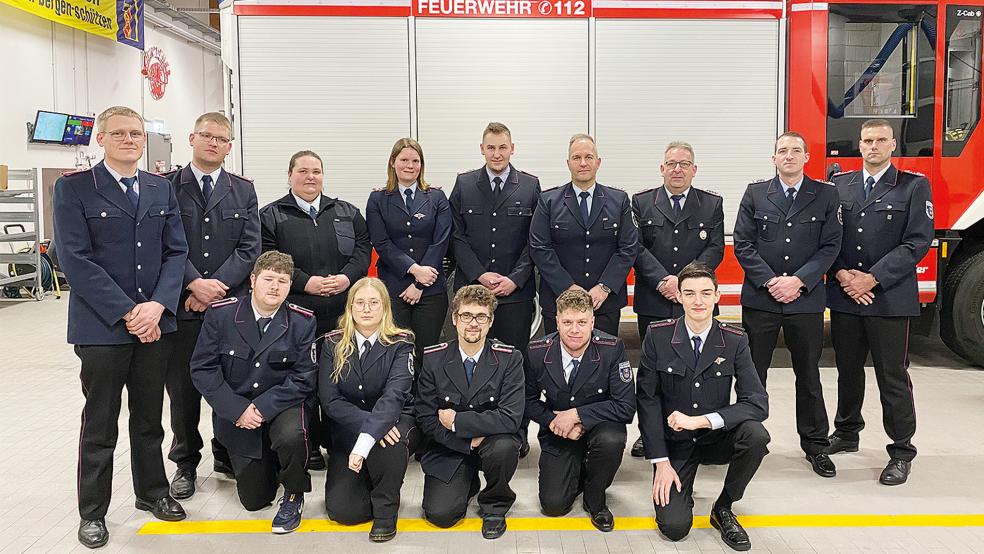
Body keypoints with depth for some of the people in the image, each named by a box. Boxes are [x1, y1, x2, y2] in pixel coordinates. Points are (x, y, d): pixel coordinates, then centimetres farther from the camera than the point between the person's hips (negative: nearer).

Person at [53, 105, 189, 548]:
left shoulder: (162, 189, 10)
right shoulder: (74, 188, -4)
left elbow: (176, 251, 5)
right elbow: (76, 260, -11)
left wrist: (157, 305, -10)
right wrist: (128, 312, -16)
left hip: (155, 322, 4)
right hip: (101, 326, -4)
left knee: (149, 418, 15)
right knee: (100, 425, 7)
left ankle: (152, 492, 32)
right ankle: (92, 512, 22)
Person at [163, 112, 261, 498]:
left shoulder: (243, 191, 9)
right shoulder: (166, 187, 3)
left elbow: (249, 248, 1)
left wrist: (216, 286, -11)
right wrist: (194, 284, -16)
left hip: (231, 303, 2)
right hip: (181, 304, -1)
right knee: (182, 388, 7)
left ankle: (226, 455, 27)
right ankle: (185, 463, 23)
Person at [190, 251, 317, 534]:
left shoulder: (303, 321, -11)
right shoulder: (220, 313, -10)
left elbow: (303, 378, -13)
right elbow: (202, 368, -11)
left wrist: (263, 407, -23)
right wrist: (238, 410, -19)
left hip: (281, 406, -1)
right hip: (235, 413, 1)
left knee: (291, 435, -37)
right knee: (255, 500, 5)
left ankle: (293, 495, -6)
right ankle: (265, 465, 42)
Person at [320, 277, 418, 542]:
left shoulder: (400, 344, -12)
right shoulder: (333, 344, -4)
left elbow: (394, 396, -28)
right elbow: (330, 400, -11)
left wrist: (366, 440, -43)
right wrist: (367, 421, -29)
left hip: (395, 422, -2)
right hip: (348, 431, 2)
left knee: (390, 441, -39)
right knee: (340, 509, -13)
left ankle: (386, 509, -11)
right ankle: (378, 485, 22)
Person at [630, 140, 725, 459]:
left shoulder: (712, 204, 10)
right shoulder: (642, 203, 8)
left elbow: (715, 249, 1)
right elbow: (637, 248, -1)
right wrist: (663, 281, -14)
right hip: (653, 303, 0)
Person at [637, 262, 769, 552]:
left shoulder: (735, 341, -8)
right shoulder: (658, 335, -10)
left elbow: (758, 403, -16)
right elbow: (647, 399, -8)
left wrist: (700, 420, -28)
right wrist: (661, 462, -13)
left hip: (716, 438, 2)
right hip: (674, 441, -2)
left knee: (756, 434, -30)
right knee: (674, 526, -18)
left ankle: (723, 508, -4)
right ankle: (678, 488, 19)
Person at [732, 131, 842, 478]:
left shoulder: (825, 196, 5)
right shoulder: (755, 194, 4)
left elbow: (830, 246, -1)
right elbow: (742, 244, -1)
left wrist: (798, 281, -13)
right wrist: (770, 281, -12)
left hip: (806, 300, 0)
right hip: (760, 299, 0)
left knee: (808, 375, 10)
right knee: (752, 373, 6)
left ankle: (815, 445, 22)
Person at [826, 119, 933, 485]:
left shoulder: (914, 186, -1)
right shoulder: (839, 185, 10)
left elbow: (918, 241, -8)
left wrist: (873, 278, -15)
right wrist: (841, 274, -10)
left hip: (889, 298, -4)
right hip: (844, 295, 4)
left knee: (892, 376, 1)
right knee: (848, 369, 15)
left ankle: (901, 452, 12)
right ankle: (846, 433, 31)